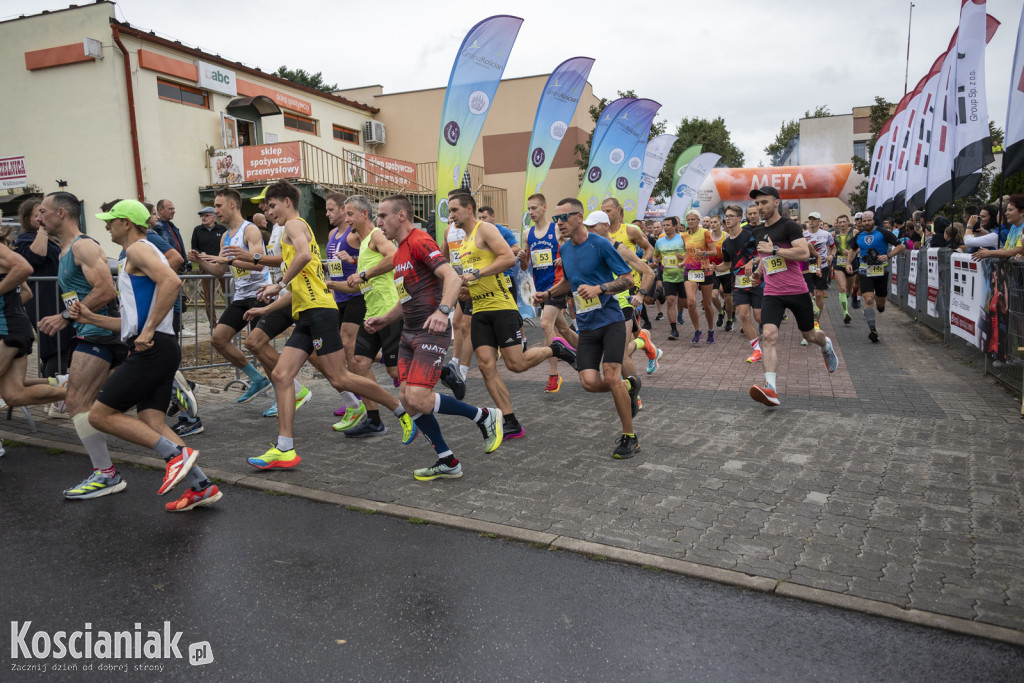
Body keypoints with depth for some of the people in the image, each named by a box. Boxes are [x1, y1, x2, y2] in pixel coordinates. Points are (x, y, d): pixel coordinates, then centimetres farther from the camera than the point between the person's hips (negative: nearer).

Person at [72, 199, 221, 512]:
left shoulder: (139, 249, -4)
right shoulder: (131, 261, 28)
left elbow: (172, 281, -25)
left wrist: (148, 331, -25)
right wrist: (90, 318, 21)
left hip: (153, 349, -10)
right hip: (155, 348, 10)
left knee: (100, 415, -6)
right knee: (152, 424, 5)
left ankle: (176, 453, -12)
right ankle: (201, 486, 2)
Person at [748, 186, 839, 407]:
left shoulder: (789, 226, -8)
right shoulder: (762, 232, 13)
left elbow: (804, 253, -22)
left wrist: (773, 250, -22)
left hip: (797, 291, -4)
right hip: (772, 294, 4)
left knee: (809, 335, 14)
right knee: (768, 335, -19)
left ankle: (826, 346, 53)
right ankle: (771, 389, -29)